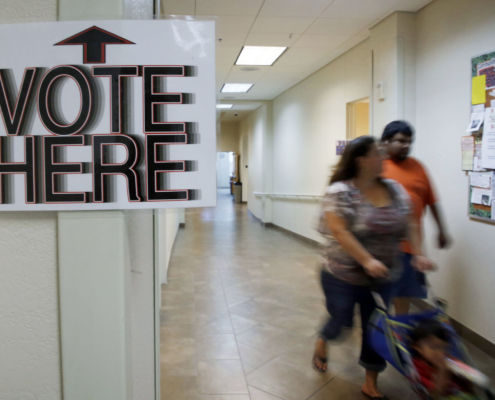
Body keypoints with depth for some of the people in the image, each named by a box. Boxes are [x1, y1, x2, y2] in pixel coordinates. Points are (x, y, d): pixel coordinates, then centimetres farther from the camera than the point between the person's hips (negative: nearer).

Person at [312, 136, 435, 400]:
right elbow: (339, 232, -21)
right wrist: (367, 260, -28)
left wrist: (418, 254, -6)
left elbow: (408, 226, 7)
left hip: (383, 278, 5)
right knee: (341, 321, 13)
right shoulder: (340, 191, -16)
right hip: (343, 276, -4)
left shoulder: (395, 190, 2)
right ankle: (321, 345, 48)